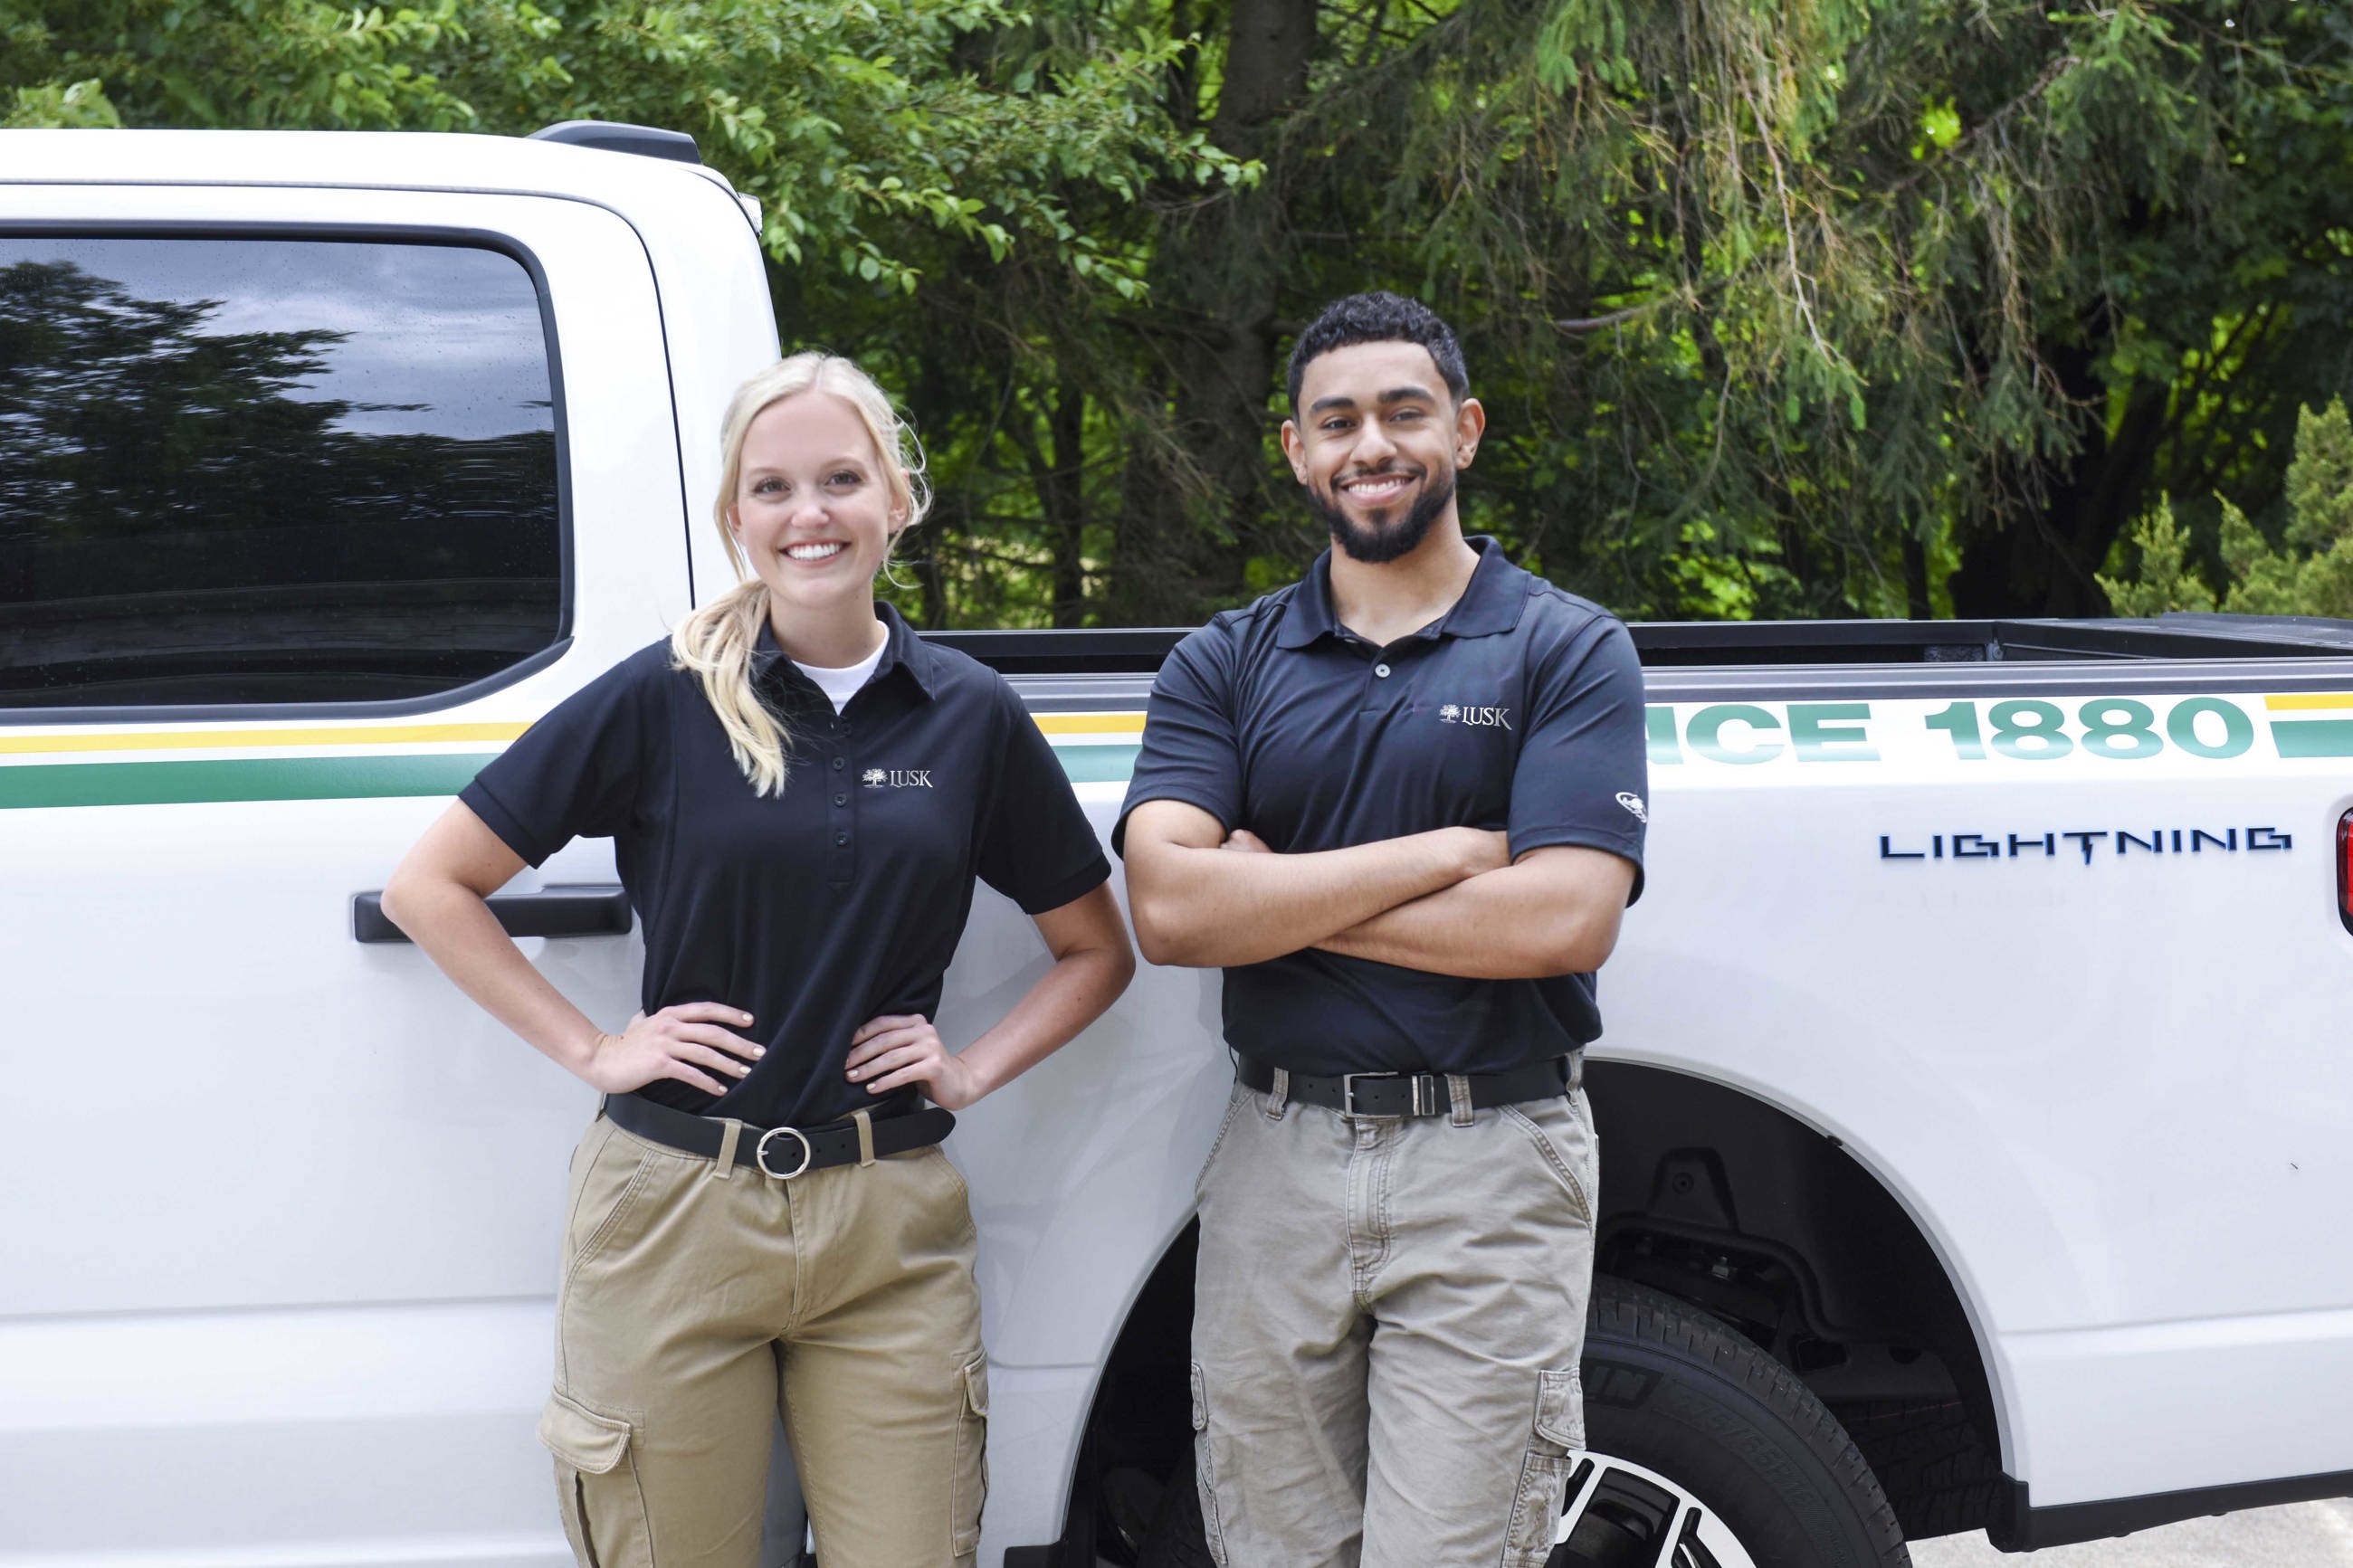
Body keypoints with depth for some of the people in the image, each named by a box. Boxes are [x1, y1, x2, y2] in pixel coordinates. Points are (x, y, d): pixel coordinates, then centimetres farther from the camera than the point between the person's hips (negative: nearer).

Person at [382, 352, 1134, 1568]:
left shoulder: (971, 715, 5)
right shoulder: (662, 699, -2)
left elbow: (1096, 950, 16)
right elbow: (429, 887, 1)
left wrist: (973, 1069, 2)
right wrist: (591, 1050, -4)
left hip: (889, 1234, 2)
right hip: (673, 1217, -1)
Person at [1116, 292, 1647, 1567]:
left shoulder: (1566, 649, 1)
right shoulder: (1225, 662, 8)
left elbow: (1566, 922, -13)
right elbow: (1167, 908, -7)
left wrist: (1283, 895, -8)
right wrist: (1443, 854, -11)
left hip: (1488, 1172, -3)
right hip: (1275, 1161, 3)